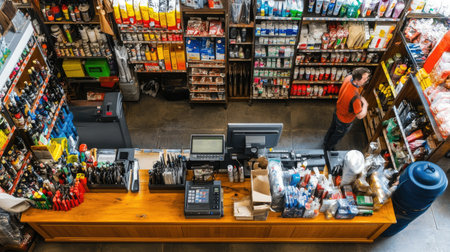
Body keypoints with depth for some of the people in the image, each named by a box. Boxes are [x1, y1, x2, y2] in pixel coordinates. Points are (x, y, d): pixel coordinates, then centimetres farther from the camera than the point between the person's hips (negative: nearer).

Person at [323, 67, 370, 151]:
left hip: (337, 112, 7)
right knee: (337, 136, 25)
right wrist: (365, 104, -18)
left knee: (332, 129, 34)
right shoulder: (355, 96, -46)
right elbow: (360, 116, -34)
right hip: (344, 120, -7)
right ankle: (328, 148, 53)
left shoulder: (348, 78, -25)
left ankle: (325, 143, 62)